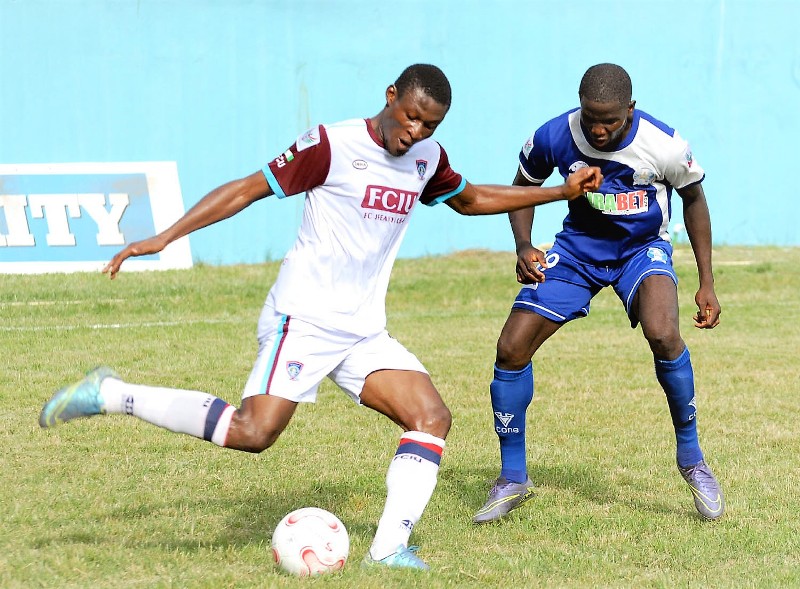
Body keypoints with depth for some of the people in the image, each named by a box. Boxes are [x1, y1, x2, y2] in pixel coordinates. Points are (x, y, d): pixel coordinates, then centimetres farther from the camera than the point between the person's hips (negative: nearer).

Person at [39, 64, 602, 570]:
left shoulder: (426, 158, 10)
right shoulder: (333, 145, -11)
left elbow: (470, 199, 30)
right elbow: (249, 188, -10)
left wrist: (559, 192, 26)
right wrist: (164, 237, -14)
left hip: (365, 331, 7)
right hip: (305, 316, -7)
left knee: (432, 417, -9)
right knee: (254, 431, -21)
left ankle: (389, 548, -11)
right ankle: (110, 396, -11)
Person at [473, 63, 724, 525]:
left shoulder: (664, 145, -24)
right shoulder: (554, 137, -19)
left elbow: (693, 198, -3)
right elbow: (524, 187, 3)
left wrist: (706, 284, -3)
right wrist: (523, 247, -15)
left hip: (643, 248, -2)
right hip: (578, 247, 3)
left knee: (663, 335, -32)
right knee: (511, 348, -10)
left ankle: (691, 457, -10)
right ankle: (513, 480, 8)